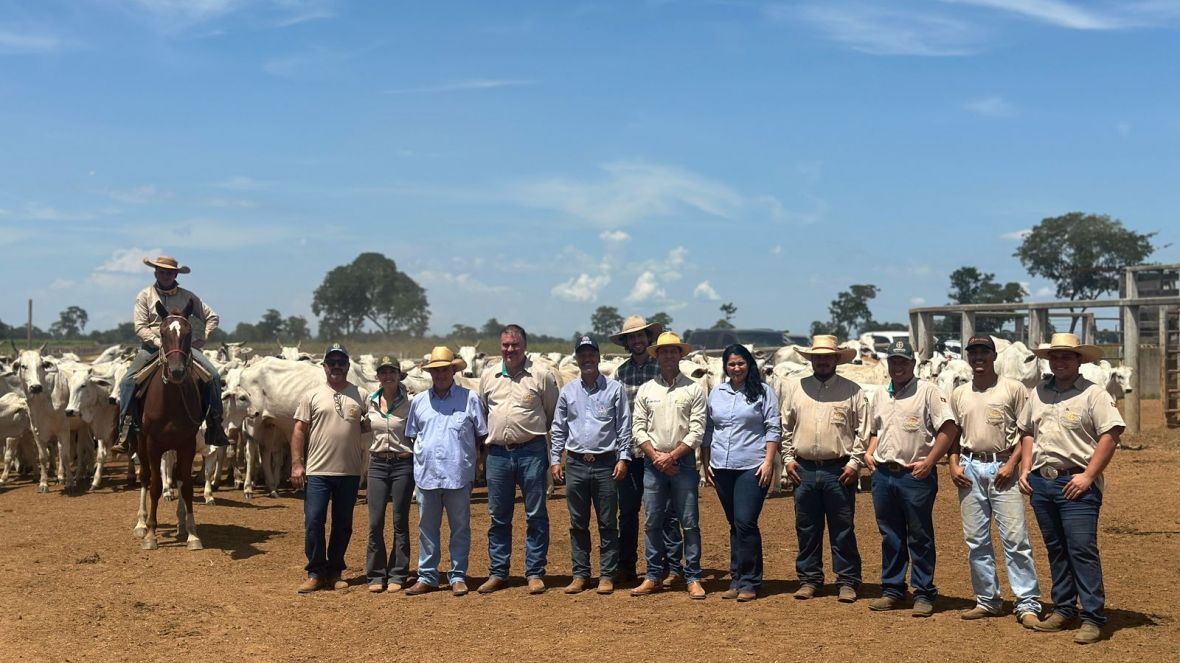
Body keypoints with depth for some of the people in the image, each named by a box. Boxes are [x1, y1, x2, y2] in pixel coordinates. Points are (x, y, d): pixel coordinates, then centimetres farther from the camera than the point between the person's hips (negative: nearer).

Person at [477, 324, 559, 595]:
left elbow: (554, 415, 5)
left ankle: (535, 573, 10)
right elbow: (480, 412, 19)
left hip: (531, 451, -3)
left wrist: (537, 431, 3)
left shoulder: (542, 375, -2)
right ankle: (497, 572, 18)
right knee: (498, 517, 9)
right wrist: (488, 435, 12)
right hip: (497, 453, 3)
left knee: (536, 516, 2)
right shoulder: (488, 375, 9)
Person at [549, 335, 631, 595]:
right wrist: (555, 460, 5)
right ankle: (580, 574, 14)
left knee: (608, 523, 1)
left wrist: (623, 458, -7)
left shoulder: (614, 389, 2)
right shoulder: (568, 391, 9)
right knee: (578, 523, 7)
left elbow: (624, 427, 1)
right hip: (575, 464, 2)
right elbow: (558, 428, 12)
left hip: (606, 464, -2)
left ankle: (607, 575, 8)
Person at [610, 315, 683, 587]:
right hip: (628, 451, 3)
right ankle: (626, 566, 20)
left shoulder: (662, 368, -1)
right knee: (627, 511, 10)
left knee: (665, 511, 0)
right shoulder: (620, 372, 9)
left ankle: (673, 566, 8)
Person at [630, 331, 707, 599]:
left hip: (683, 462, -2)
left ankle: (693, 578, 7)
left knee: (689, 523, 0)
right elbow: (638, 427, 4)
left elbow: (697, 430, -5)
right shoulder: (646, 390, 8)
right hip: (653, 463, 2)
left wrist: (672, 456, -12)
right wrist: (655, 456, -8)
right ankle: (654, 576, 15)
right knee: (651, 522, 5)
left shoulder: (693, 389, 1)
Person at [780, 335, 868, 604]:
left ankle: (848, 582, 12)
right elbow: (786, 427, 12)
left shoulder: (853, 390, 1)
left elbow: (863, 430, 0)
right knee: (807, 529, 9)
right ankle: (809, 579, 19)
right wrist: (788, 458, 5)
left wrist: (854, 462, -6)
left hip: (839, 471, -2)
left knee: (843, 530, 3)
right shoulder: (794, 388, 8)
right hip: (804, 469, 3)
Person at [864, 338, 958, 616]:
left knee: (920, 538, 1)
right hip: (883, 474, 6)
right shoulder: (881, 396, 15)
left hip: (916, 476, -6)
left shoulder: (927, 391, -5)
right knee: (890, 537, 12)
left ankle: (924, 594, 9)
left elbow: (949, 428, -11)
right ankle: (892, 590, 21)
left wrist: (929, 462, -14)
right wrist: (869, 452, 9)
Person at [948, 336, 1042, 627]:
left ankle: (1028, 605, -2)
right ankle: (987, 600, 18)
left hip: (1002, 467, -4)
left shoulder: (1013, 389, -1)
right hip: (970, 468, 4)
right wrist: (954, 464, 4)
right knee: (975, 540, 7)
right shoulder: (959, 393, 12)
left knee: (1015, 538, -7)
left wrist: (1012, 464, -11)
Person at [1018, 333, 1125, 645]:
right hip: (1041, 481, 6)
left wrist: (1088, 476, -15)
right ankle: (1064, 610, 23)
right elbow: (1028, 432, 21)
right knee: (1055, 549, 13)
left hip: (1076, 483, -6)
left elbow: (1111, 434, -12)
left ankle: (1093, 618, -2)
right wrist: (1025, 469, 9)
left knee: (1082, 549, -8)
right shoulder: (1038, 393, 13)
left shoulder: (1093, 394, -6)